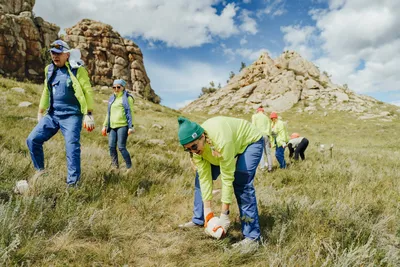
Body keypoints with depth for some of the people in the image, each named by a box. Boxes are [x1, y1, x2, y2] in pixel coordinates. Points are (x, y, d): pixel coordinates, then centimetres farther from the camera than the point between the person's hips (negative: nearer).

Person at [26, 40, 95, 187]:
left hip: (71, 116, -6)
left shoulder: (77, 70, -6)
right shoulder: (49, 70, 12)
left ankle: (72, 183, 0)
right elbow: (46, 91, 22)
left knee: (72, 147, -9)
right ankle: (40, 169, 25)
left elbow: (88, 92, -8)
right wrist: (40, 111, 24)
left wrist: (89, 114, -13)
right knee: (32, 139, 4)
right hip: (52, 115, 7)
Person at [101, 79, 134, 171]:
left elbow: (130, 113, -6)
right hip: (112, 126, 7)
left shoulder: (127, 98, -2)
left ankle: (129, 167, 4)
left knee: (121, 147, -8)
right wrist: (105, 125, 19)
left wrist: (130, 127, -12)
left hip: (122, 126, -6)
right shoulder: (112, 98, 18)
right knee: (111, 146, 4)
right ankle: (115, 166, 17)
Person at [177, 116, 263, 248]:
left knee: (241, 183, -25)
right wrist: (207, 209, -16)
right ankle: (198, 220, 17)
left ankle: (252, 235, -13)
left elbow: (227, 178, -36)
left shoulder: (222, 141, -42)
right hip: (224, 146, 7)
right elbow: (205, 177, -18)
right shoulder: (195, 145, -22)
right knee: (200, 177, 2)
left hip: (250, 141, -6)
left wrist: (224, 213, -30)